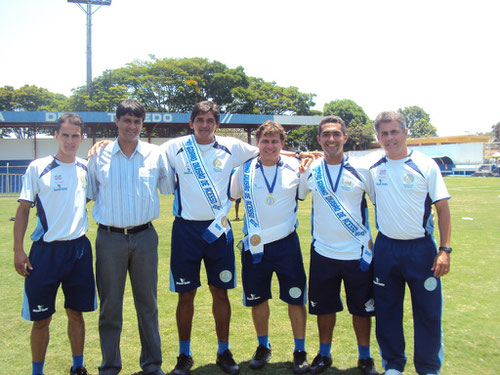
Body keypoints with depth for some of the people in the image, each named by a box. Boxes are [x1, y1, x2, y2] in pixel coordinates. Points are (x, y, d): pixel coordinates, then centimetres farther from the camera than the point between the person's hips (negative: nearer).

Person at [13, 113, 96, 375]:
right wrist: (18, 250, -8)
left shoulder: (87, 169, 6)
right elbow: (23, 209, -2)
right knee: (41, 318, 6)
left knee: (76, 313, 13)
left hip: (79, 249, 3)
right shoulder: (38, 168, -3)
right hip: (45, 251, -2)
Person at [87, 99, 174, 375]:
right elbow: (89, 194, 11)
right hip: (109, 238, 0)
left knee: (147, 303, 11)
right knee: (110, 305, 8)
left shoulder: (155, 154, 3)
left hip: (144, 237, 1)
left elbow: (169, 188, 14)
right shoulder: (99, 156, 2)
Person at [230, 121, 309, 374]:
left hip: (287, 243, -1)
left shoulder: (295, 167, 0)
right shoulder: (245, 170, 2)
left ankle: (300, 350, 22)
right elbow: (229, 195, 15)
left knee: (296, 298, 2)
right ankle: (263, 347, 33)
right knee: (257, 298, 12)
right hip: (255, 245, 1)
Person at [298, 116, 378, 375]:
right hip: (322, 253, 1)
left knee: (362, 308, 11)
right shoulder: (309, 171, -1)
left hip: (358, 253, -1)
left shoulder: (361, 170, -5)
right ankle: (324, 354, 34)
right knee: (324, 307, 12)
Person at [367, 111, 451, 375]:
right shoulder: (373, 169, 1)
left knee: (428, 312, 6)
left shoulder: (425, 165, -5)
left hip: (421, 247, -2)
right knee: (387, 311, 11)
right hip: (386, 248, 2)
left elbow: (442, 208, -4)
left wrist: (444, 249, -9)